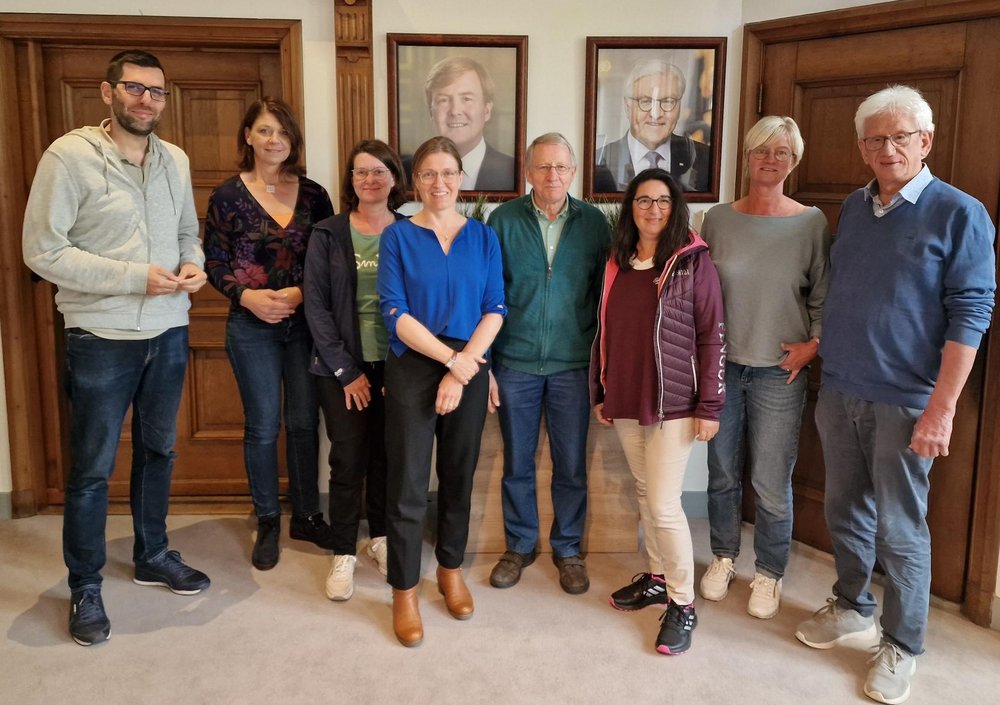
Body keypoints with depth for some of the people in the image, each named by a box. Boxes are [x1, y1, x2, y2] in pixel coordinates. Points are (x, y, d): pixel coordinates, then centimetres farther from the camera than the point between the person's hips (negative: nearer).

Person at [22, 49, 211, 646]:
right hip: (102, 337, -5)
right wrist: (135, 277, -21)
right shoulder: (70, 155, -11)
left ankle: (153, 556, 37)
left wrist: (193, 264, -7)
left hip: (169, 332, 6)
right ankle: (85, 587, 23)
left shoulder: (176, 160, 7)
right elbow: (43, 251, -14)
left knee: (159, 451, 18)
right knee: (92, 469, 5)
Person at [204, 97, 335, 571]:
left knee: (304, 422, 8)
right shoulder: (228, 195, -1)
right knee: (263, 426, 5)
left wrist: (302, 292, -13)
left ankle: (306, 515, 24)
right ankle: (267, 522, 21)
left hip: (305, 323, 2)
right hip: (252, 325, -2)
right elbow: (214, 262, 0)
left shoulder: (313, 195, 3)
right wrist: (247, 296, -16)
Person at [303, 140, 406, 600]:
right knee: (348, 459, 1)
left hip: (395, 364, 1)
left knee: (387, 455, 9)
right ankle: (343, 553, 16)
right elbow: (315, 306, -4)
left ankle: (380, 537, 29)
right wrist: (345, 370, -9)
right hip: (343, 365, -1)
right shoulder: (328, 234, -1)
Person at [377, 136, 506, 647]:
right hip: (412, 369, -2)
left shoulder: (483, 237, 6)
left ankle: (451, 569, 32)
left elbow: (495, 310, -1)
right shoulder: (398, 236, 0)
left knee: (459, 477, 13)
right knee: (408, 485, -1)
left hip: (470, 369, 3)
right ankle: (404, 592, 14)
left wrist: (463, 368, -12)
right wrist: (451, 357, -14)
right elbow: (395, 313, -9)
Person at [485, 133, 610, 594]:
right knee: (516, 462, 12)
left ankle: (568, 549, 28)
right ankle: (520, 545, 30)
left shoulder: (593, 222, 0)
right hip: (515, 362, 0)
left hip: (573, 365, 0)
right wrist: (483, 363, -3)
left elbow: (605, 293, 4)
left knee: (572, 465, 9)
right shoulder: (503, 220, -2)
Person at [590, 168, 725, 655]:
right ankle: (657, 577, 32)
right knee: (645, 494, 15)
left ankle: (682, 604, 10)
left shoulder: (692, 261, -7)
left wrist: (710, 405, -11)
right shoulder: (617, 263, 9)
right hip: (624, 402, 5)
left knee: (663, 504, -6)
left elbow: (712, 336, -9)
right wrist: (600, 392, 14)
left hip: (673, 403, -5)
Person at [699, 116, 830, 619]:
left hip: (779, 371, -2)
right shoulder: (718, 219, 2)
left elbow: (823, 295, 2)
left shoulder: (811, 223, -3)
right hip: (721, 365, 2)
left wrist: (813, 343, -9)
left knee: (772, 483, 4)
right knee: (723, 473, 14)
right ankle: (724, 557, 34)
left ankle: (769, 574, 24)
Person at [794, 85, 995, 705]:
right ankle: (852, 607, 36)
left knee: (900, 531, 3)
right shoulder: (853, 208, 9)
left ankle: (902, 645, 20)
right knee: (845, 511, 17)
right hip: (838, 393, 6)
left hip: (903, 403, -5)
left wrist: (941, 409, -17)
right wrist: (818, 346, 12)